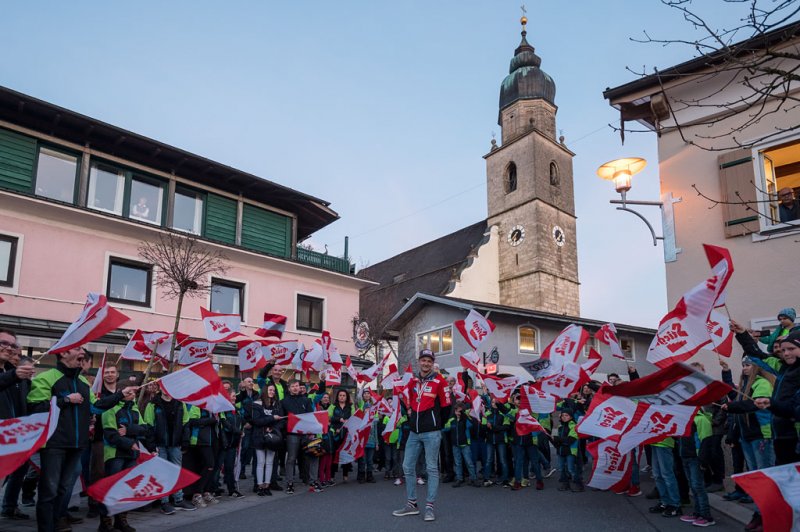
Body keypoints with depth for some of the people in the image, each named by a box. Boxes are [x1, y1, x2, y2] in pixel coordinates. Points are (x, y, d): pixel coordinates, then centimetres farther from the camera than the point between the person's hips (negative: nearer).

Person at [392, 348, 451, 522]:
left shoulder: (439, 381, -7)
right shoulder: (412, 381, 10)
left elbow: (446, 406, -3)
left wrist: (437, 424, 6)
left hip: (431, 433, -6)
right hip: (414, 432, 6)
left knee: (432, 469, -1)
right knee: (408, 467, 9)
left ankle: (429, 507, 5)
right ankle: (411, 504, 20)